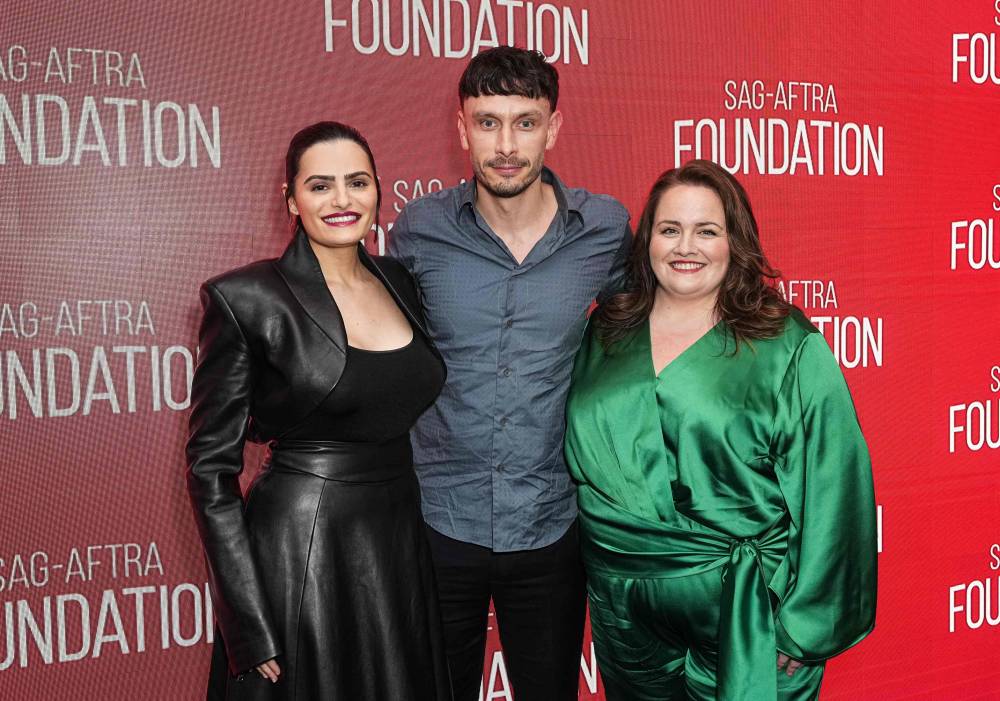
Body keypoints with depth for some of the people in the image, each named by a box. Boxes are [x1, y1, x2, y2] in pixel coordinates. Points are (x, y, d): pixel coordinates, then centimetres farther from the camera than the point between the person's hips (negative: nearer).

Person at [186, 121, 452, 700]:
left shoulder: (400, 282, 6)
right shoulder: (246, 299, -11)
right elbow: (212, 465, -10)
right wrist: (247, 623, -13)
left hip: (402, 550, 6)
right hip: (299, 559, -5)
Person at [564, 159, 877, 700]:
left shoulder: (788, 348, -8)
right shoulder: (605, 335, 4)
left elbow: (828, 488, -10)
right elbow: (574, 457, 13)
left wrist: (805, 624, -12)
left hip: (744, 614, -4)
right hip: (623, 610, 4)